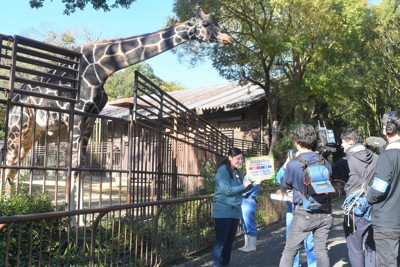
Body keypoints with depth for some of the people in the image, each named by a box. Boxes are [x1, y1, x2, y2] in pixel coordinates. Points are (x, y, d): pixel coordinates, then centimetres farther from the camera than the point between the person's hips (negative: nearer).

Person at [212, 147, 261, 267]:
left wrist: (253, 183, 2)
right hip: (223, 211, -8)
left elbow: (241, 189, 15)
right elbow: (227, 190, -21)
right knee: (220, 241, -4)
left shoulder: (237, 172, 11)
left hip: (235, 211, 8)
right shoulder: (222, 170, -13)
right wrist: (243, 185, -14)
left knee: (230, 240, 12)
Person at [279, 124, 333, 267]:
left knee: (289, 251, 8)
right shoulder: (324, 162, -1)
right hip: (324, 213, 4)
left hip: (304, 214, -4)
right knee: (321, 250, 13)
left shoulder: (293, 164, -15)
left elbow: (286, 184, 3)